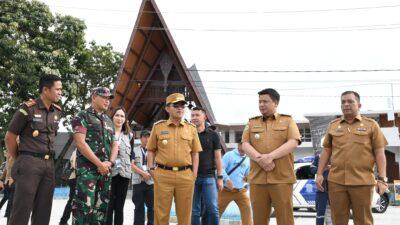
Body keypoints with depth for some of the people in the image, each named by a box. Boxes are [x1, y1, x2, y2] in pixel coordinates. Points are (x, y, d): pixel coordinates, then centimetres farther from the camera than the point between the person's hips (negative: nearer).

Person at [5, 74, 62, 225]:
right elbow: (9, 137, -2)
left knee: (43, 211, 9)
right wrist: (18, 159, 5)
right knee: (22, 208, -3)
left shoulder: (57, 111, 10)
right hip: (29, 163, -6)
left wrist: (48, 156, 14)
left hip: (49, 164, 6)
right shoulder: (28, 108, -8)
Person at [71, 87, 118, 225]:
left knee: (101, 207, 7)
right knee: (84, 206, -12)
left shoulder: (108, 120, 19)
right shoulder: (82, 116, -1)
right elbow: (80, 142, -12)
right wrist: (99, 164, -12)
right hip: (87, 168, -6)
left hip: (105, 170, 7)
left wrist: (110, 162, -2)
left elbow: (114, 144, 19)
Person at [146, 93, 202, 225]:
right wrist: (151, 169, -1)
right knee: (161, 213, 3)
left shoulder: (191, 128, 11)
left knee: (185, 213, 8)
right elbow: (151, 150, 10)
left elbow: (195, 153, 11)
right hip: (163, 174, -1)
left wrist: (194, 173, 2)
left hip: (186, 175, 1)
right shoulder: (158, 127, 7)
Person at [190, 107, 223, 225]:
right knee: (194, 211, 4)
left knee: (212, 209, -7)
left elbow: (217, 157, 5)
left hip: (209, 176, -1)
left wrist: (220, 177, 0)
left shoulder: (213, 135, 5)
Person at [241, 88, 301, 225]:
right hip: (257, 178, 2)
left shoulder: (288, 120, 9)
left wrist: (270, 156, -17)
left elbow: (293, 143, -5)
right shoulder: (252, 123, 16)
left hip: (281, 178, -2)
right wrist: (260, 159, -14)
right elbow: (245, 145, 4)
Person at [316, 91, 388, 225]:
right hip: (335, 181, 2)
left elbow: (379, 153, 3)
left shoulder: (371, 125, 6)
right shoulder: (333, 125, 13)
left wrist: (382, 178, -5)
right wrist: (319, 174, 7)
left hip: (362, 181, -2)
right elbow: (326, 151, 15)